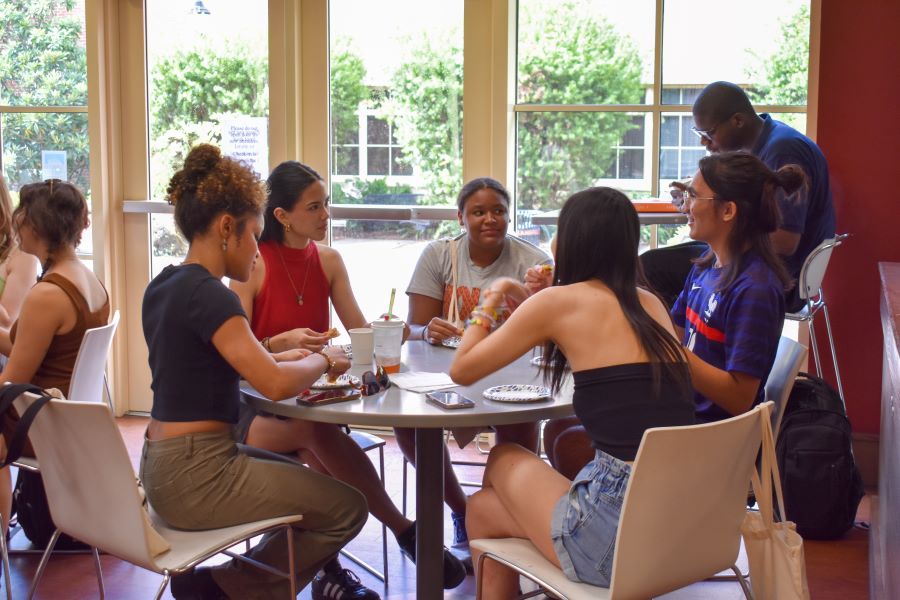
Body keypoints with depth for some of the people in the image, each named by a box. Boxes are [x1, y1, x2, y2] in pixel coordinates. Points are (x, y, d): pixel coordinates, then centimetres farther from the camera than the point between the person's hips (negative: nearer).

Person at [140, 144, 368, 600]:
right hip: (197, 476, -10)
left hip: (164, 466, 10)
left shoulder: (163, 286, 9)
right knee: (347, 509, 1)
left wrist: (284, 356, 10)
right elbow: (276, 385, -26)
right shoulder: (208, 294, -19)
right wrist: (324, 360, -5)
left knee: (309, 486, 24)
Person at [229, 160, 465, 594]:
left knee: (314, 453, -31)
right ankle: (403, 529, -29)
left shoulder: (328, 261, 9)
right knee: (318, 429, -35)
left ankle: (327, 571, -26)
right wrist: (282, 343, -31)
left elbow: (361, 333, 7)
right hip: (257, 407, -4)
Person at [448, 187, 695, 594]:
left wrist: (492, 301, 21)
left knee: (502, 459, 24)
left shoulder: (558, 300, -4)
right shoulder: (649, 303, 13)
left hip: (618, 537, -6)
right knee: (483, 506, 23)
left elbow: (462, 371, 6)